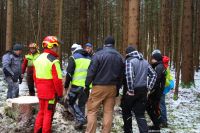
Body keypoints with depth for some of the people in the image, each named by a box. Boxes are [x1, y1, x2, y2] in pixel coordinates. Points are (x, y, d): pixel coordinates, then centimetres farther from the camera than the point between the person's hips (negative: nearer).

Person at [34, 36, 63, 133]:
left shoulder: (38, 59, 8)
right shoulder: (53, 60, -18)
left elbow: (35, 76, 13)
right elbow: (57, 79, -20)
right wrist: (60, 93, -11)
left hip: (41, 92, 7)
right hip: (51, 92, -7)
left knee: (41, 111, 19)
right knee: (48, 113, 3)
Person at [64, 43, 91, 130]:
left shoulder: (73, 58, -1)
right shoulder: (89, 59, 16)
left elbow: (69, 73, -7)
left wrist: (66, 85, 0)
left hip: (76, 85, -5)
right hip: (87, 86, 5)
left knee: (71, 102, 12)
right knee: (82, 104, 15)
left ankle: (80, 119, -2)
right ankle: (80, 123, 20)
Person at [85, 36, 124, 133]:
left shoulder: (98, 54, -8)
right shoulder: (119, 57, 9)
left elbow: (91, 72, -11)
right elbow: (121, 75, 14)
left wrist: (87, 85, -3)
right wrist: (118, 88, 20)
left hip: (99, 87, -4)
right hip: (112, 87, 5)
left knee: (92, 110, 3)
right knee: (108, 111, 9)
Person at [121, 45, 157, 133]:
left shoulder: (129, 61, -9)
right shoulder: (145, 62, 14)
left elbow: (129, 75, -23)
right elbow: (153, 75, 15)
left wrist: (130, 90, -17)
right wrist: (148, 87, 11)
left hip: (131, 91, -6)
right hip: (143, 91, 6)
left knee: (126, 111, 14)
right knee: (140, 114, 8)